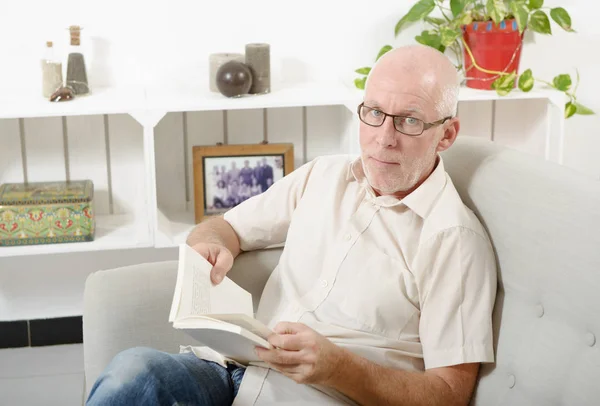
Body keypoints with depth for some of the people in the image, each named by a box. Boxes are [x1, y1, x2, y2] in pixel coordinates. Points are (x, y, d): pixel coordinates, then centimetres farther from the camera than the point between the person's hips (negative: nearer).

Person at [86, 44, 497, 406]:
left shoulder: (454, 238, -5)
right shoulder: (323, 175, 14)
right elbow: (227, 226, 24)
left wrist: (336, 366, -22)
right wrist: (209, 245, -2)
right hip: (234, 371, 5)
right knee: (135, 369, -28)